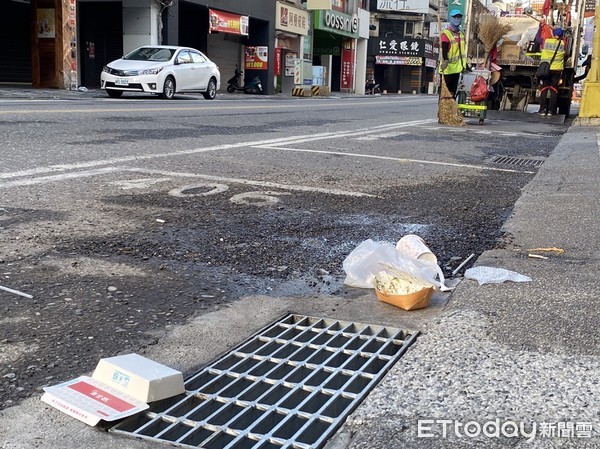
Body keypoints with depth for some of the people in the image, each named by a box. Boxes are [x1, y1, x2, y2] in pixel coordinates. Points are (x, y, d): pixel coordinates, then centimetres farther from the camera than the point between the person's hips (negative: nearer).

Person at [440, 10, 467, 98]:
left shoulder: (461, 34, 15)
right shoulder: (446, 34, -10)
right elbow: (444, 50, -21)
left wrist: (464, 64, 18)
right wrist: (445, 61, -35)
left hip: (457, 67, 7)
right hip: (448, 68, -7)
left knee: (454, 92, 11)